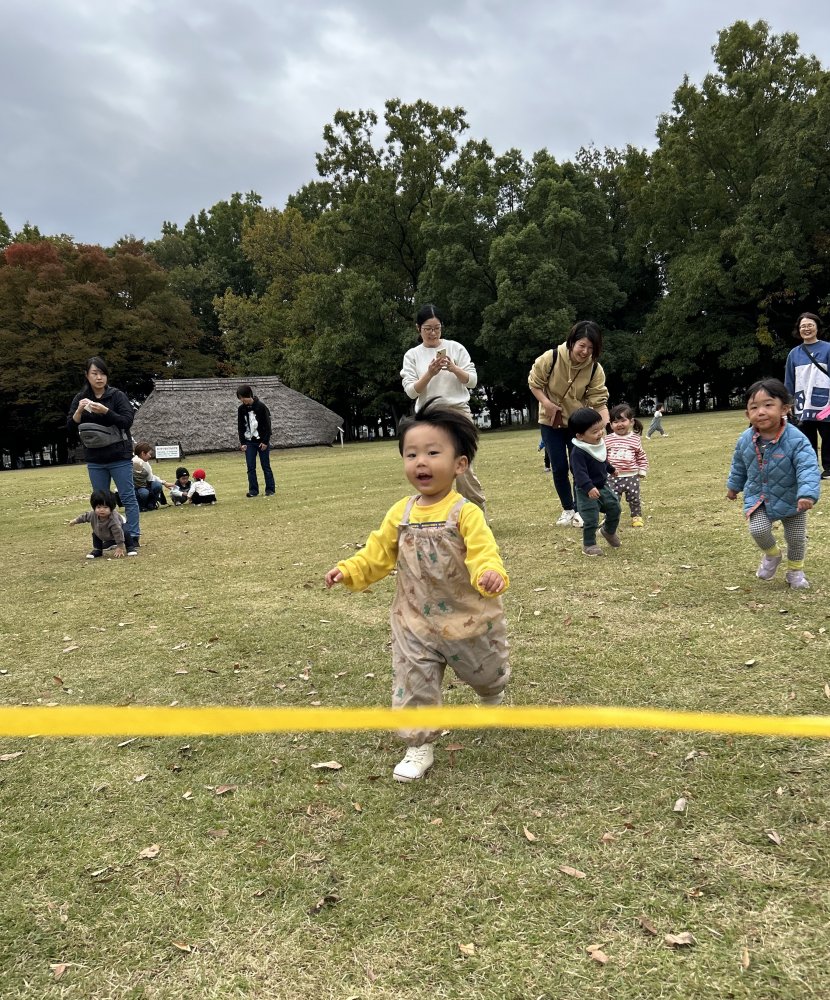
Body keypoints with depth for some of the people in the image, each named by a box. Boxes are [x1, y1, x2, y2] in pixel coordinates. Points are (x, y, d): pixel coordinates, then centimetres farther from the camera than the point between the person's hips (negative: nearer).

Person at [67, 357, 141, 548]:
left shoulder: (117, 396, -3)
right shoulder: (81, 399, 6)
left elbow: (127, 421, -13)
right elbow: (70, 430, 3)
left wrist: (105, 411, -26)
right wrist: (78, 412, -16)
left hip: (120, 457, -3)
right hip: (95, 460, 4)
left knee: (128, 498, -2)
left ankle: (133, 537, 3)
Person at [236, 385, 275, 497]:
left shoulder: (261, 406, -10)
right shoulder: (241, 409, 2)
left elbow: (267, 425, -9)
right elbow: (241, 427, 7)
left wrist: (265, 441, -12)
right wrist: (242, 442, -1)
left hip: (262, 441, -4)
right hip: (249, 442, 4)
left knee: (266, 466, 1)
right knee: (250, 467, 0)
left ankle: (270, 489, 8)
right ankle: (253, 490, 5)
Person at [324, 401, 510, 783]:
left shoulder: (465, 512, -20)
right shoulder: (401, 514, -4)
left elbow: (484, 552, -29)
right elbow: (378, 554, 4)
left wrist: (491, 574, -50)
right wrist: (349, 570, -10)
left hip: (468, 618, -2)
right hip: (416, 622, 3)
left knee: (487, 674, 22)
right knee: (412, 686, 2)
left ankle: (492, 700, 57)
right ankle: (419, 747, 20)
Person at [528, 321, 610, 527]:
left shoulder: (595, 369, -16)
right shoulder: (551, 358, -20)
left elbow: (599, 401, -16)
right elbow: (534, 383, -7)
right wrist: (547, 404, -21)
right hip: (551, 422, 0)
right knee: (559, 468, 2)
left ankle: (580, 510, 16)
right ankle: (567, 509, 20)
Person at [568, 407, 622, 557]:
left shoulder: (599, 444, 2)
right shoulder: (578, 452, -26)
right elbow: (580, 472, -32)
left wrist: (611, 469, 39)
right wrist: (589, 488, -43)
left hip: (603, 486, 8)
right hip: (587, 491, -8)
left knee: (614, 508, 15)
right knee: (591, 519, -6)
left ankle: (609, 531, 41)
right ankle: (589, 545, 12)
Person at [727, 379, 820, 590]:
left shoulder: (796, 440, -26)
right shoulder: (745, 440, -11)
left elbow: (808, 469, -31)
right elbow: (739, 466, 8)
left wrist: (807, 494, -45)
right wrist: (733, 486, 21)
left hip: (790, 499, -2)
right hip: (758, 498, 2)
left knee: (796, 538, 8)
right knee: (758, 530, -18)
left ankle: (795, 570, 37)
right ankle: (772, 555, 15)